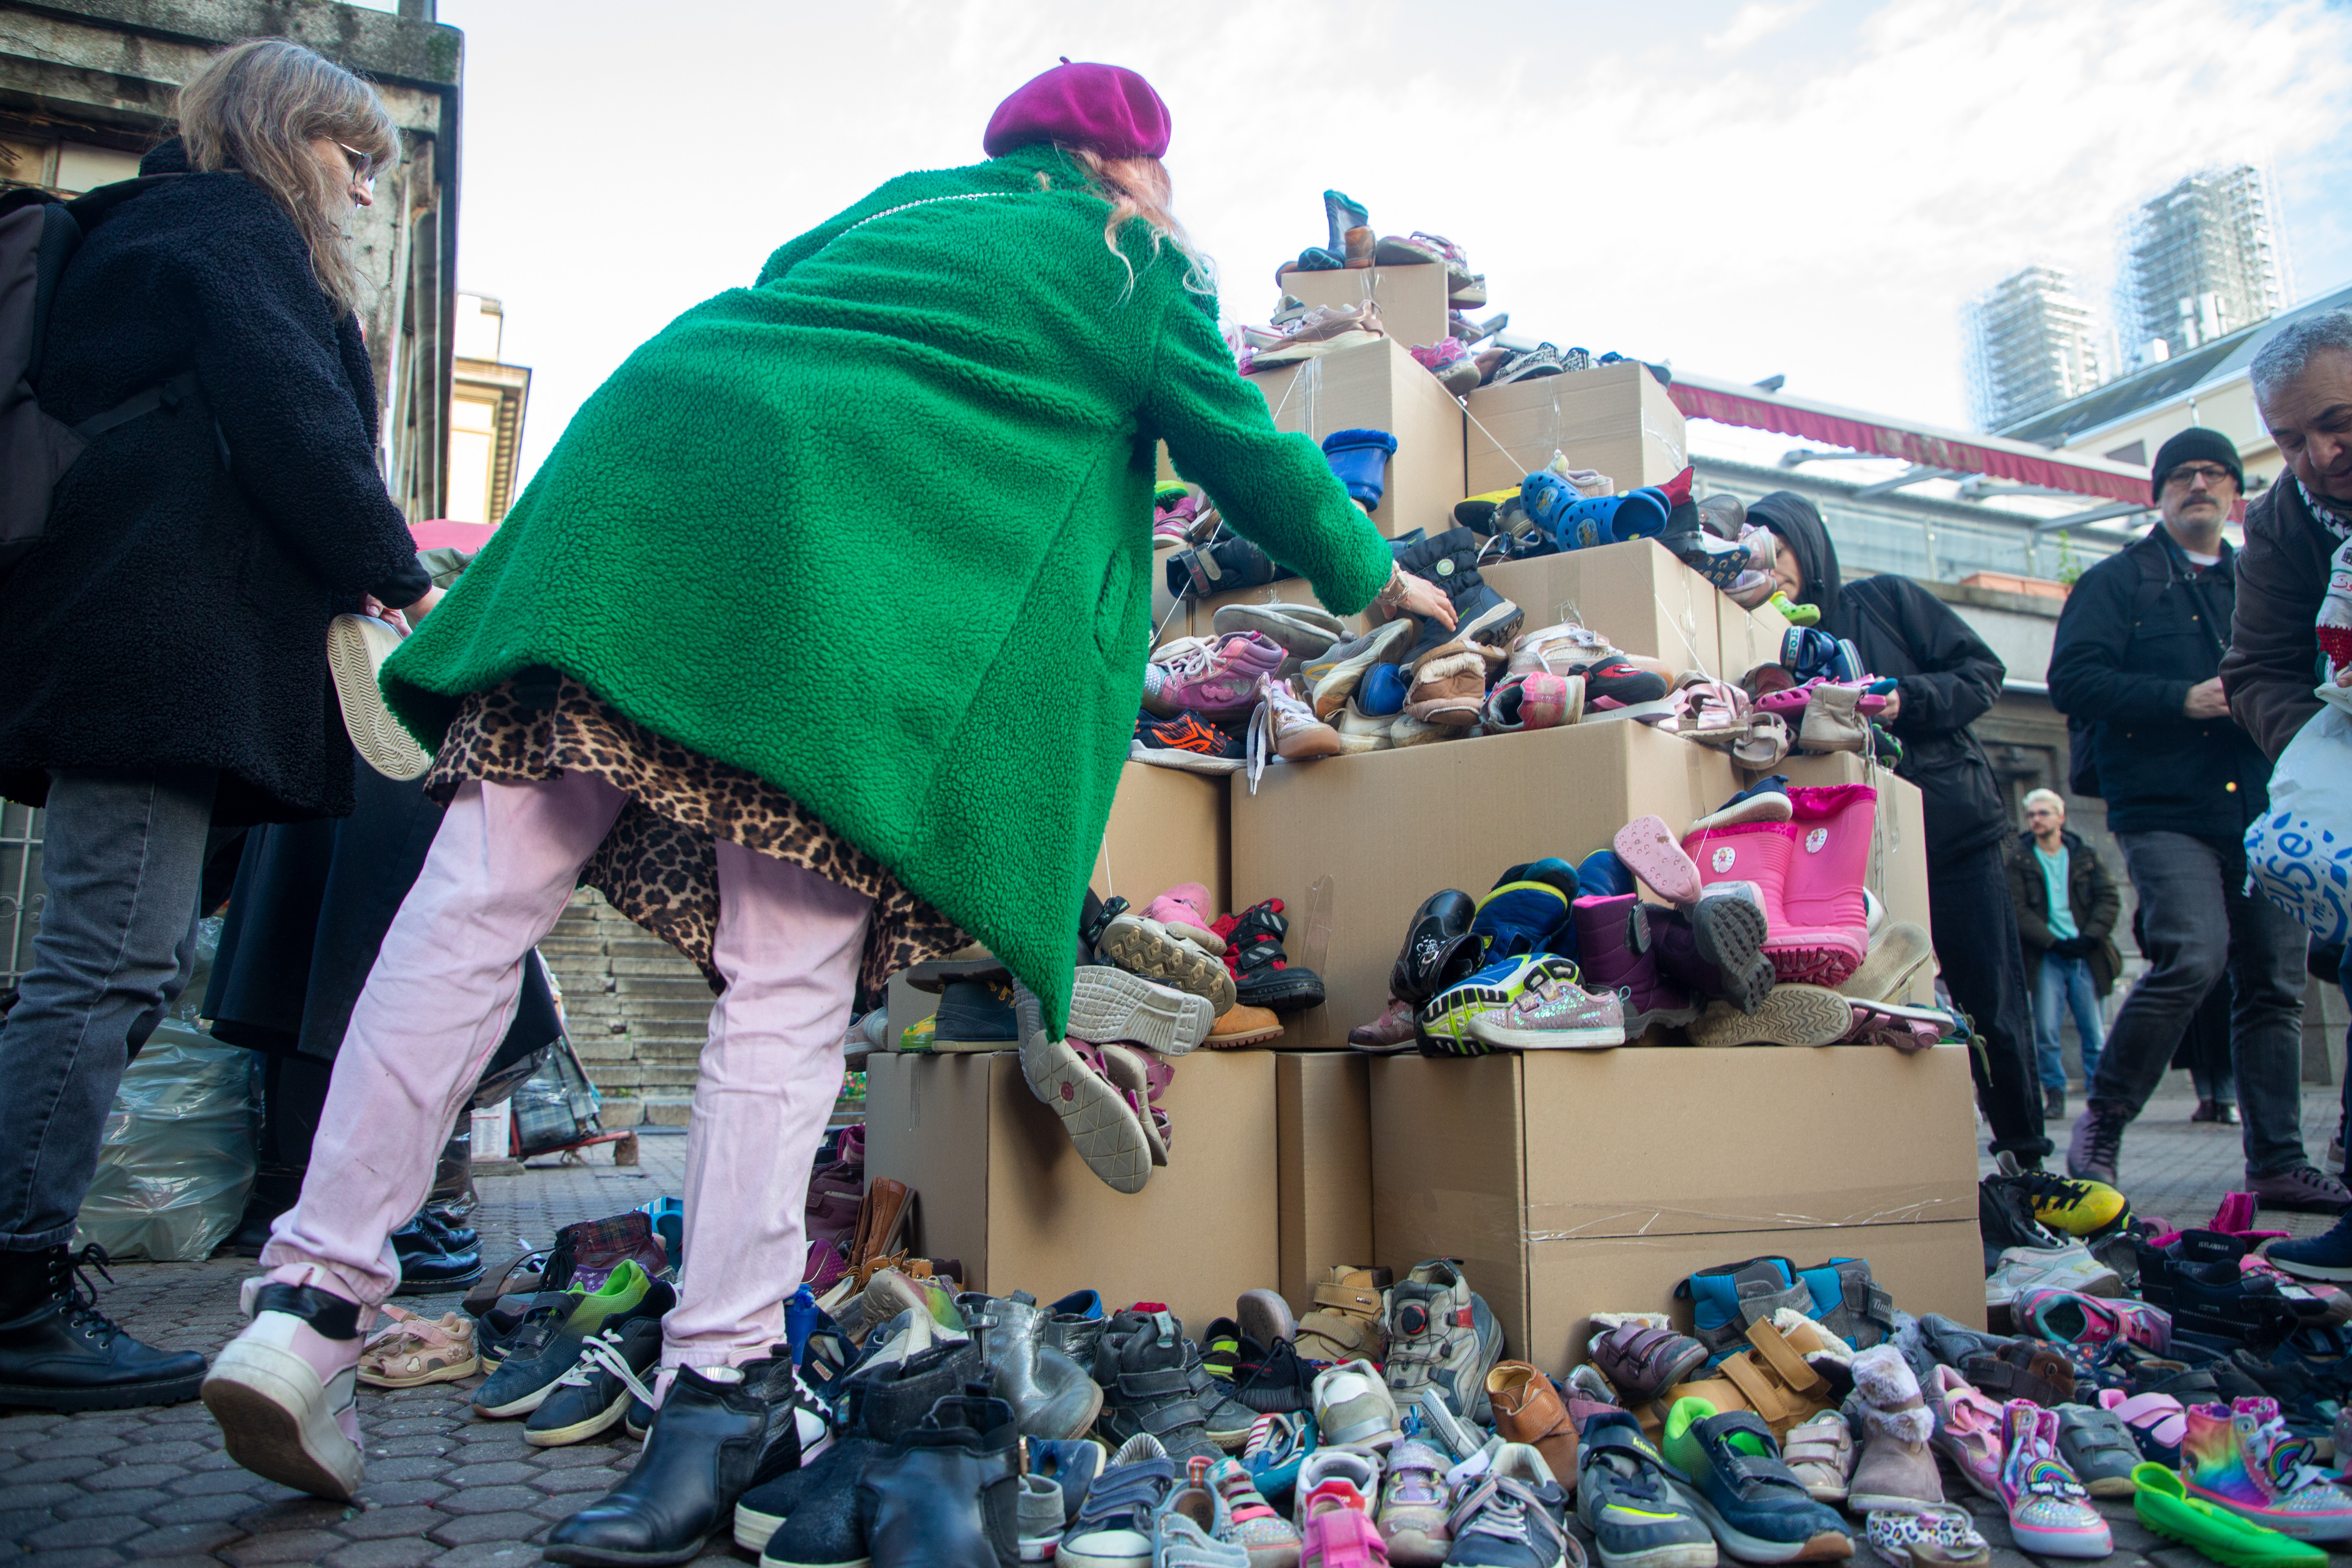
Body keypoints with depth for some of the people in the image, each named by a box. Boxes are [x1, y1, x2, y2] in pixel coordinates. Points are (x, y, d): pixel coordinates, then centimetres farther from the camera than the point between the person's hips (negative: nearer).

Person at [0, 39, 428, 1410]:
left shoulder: (148, 233, 31)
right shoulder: (234, 229, 1)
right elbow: (294, 425, -12)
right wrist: (396, 573, -4)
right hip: (167, 643, -10)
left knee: (116, 962, 7)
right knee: (115, 961, -12)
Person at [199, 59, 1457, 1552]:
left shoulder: (899, 197, 34)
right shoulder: (1138, 262, 21)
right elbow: (1248, 452, 24)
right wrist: (1375, 577, 39)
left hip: (655, 443, 5)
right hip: (860, 557, -5)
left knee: (480, 892, 1)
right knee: (791, 976, -5)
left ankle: (314, 1303, -1)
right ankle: (725, 1380, -5)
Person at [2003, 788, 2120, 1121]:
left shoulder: (2086, 856, 11)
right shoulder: (2017, 858, 4)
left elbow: (2110, 899, 5)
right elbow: (2018, 909, -4)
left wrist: (2090, 937, -10)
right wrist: (2053, 942, -12)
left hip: (2086, 956, 1)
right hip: (2046, 958, -1)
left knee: (2095, 1033, 1)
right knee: (2046, 1033, -5)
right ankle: (2055, 1094, 6)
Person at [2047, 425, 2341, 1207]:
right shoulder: (2117, 581, 7)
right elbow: (2073, 682, -6)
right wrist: (2185, 699, -15)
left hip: (2261, 811, 6)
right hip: (2166, 812, -5)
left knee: (2275, 981, 4)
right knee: (2193, 958, -21)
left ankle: (2278, 1162, 12)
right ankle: (2101, 1124, -6)